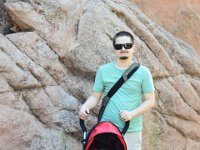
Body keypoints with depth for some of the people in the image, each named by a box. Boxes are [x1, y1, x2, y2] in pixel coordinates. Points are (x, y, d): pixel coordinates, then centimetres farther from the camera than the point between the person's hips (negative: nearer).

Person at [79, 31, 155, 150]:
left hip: (132, 131, -1)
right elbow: (95, 96, 8)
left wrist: (132, 114, -15)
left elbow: (150, 101, 0)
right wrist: (85, 106, -13)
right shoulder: (104, 71, 5)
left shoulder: (143, 72, 1)